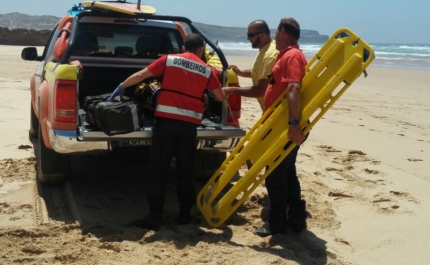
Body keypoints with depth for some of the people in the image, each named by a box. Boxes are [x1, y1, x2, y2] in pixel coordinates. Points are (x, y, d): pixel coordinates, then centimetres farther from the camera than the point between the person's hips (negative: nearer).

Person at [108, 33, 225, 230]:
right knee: (185, 169, 13)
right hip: (189, 122, 2)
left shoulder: (169, 60, 6)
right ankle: (185, 214, 19)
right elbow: (220, 97, 15)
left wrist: (121, 86, 18)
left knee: (158, 168, 2)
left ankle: (155, 216, 1)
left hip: (166, 118, -2)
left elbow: (140, 75, 5)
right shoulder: (206, 70, 10)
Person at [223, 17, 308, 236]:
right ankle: (296, 220, 21)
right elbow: (267, 91, 26)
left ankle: (277, 223, 8)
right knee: (286, 173, 14)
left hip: (285, 128, -10)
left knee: (275, 175, -2)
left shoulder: (291, 56, -13)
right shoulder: (285, 57, 20)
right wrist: (234, 91, 27)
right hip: (281, 127, 10)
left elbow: (293, 90, -28)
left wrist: (293, 123, -38)